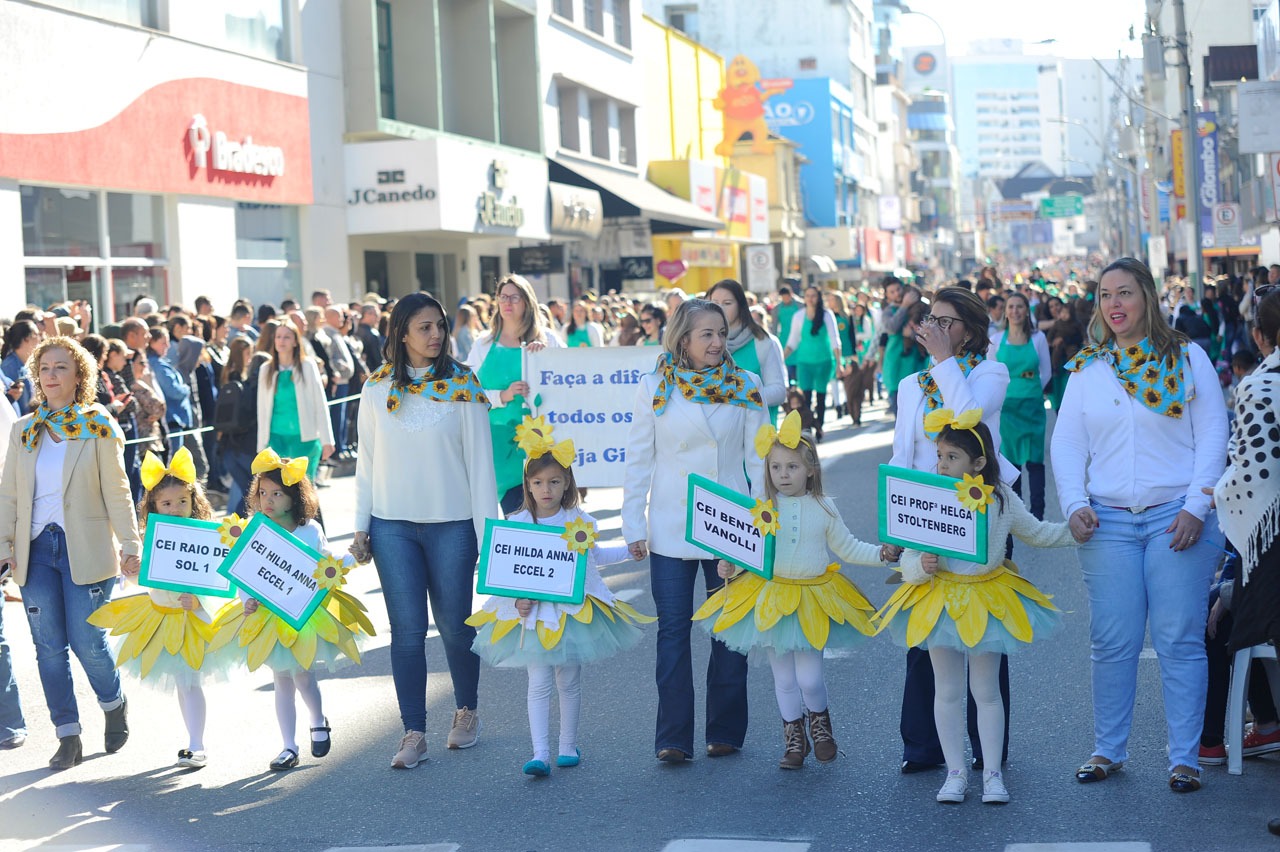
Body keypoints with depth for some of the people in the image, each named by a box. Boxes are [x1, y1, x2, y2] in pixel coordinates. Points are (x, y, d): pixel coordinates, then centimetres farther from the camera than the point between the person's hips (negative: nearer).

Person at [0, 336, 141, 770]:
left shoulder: (98, 428, -1)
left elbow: (116, 491, -2)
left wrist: (131, 544, -5)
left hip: (85, 549, -3)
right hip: (36, 550, 4)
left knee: (87, 642, -5)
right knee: (49, 647, 2)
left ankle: (114, 705, 24)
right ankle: (68, 736, 12)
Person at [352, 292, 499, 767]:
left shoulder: (462, 385, -2)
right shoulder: (377, 389, 4)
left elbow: (479, 460, -2)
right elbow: (366, 461, 9)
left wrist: (486, 530, -5)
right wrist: (360, 526, 6)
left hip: (451, 524, -1)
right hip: (393, 525, 1)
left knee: (455, 626, 7)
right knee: (407, 630, 0)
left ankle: (466, 711, 29)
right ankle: (414, 733, 6)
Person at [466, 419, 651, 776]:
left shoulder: (580, 521, 2)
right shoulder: (517, 524, -4)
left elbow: (594, 555, 21)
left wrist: (629, 550, 21)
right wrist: (516, 600, -17)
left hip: (575, 609, 2)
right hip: (533, 611, -2)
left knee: (569, 681, 10)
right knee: (539, 683, -6)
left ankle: (568, 746, 24)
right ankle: (540, 754, -7)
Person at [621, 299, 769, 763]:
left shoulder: (745, 387, 2)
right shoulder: (655, 387, 0)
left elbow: (759, 460, 5)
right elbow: (638, 459, 3)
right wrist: (633, 525, -1)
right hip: (671, 528, -1)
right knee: (673, 631, 0)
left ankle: (725, 731, 18)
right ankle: (673, 737, 5)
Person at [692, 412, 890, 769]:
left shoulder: (824, 509, -1)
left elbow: (848, 548, 7)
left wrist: (881, 553, -5)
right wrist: (730, 567, -16)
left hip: (813, 598, 0)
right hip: (770, 598, 1)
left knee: (809, 677, -3)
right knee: (783, 677, 9)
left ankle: (820, 724, 28)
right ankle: (794, 739, 27)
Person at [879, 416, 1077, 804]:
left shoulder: (1002, 500, -6)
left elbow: (1037, 533, 11)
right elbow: (909, 560, -7)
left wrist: (1073, 530, -2)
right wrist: (922, 567, -28)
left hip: (988, 600, 0)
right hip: (941, 599, 0)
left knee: (986, 689, 8)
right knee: (948, 691, 7)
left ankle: (993, 772, 16)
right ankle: (956, 772, 17)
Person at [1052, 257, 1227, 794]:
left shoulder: (1187, 359, 4)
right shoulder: (1086, 370, 12)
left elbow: (1212, 436, 1)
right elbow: (1067, 443, 9)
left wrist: (1197, 508, -9)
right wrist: (1075, 504, -6)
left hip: (1177, 517, -2)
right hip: (1108, 522, 2)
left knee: (1179, 641, -2)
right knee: (1112, 642, 3)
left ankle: (1185, 758, 5)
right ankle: (1108, 750, 16)